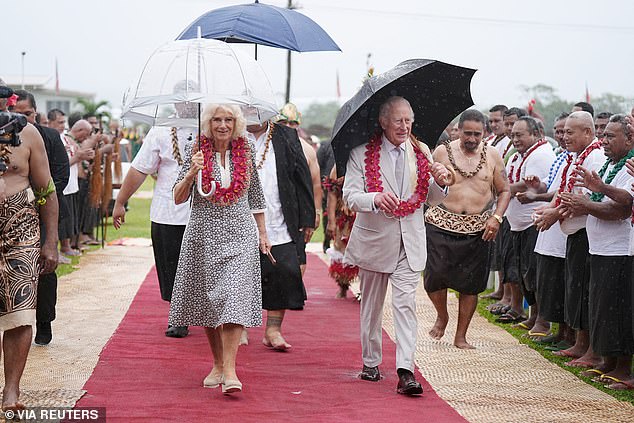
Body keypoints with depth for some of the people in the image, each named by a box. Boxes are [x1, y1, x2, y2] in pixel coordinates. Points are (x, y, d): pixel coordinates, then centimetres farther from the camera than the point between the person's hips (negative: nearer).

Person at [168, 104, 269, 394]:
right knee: (207, 299, 7)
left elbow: (256, 196, 15)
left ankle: (230, 369, -17)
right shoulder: (195, 151, 1)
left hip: (239, 233, -1)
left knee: (234, 296, -13)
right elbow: (178, 199, -3)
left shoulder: (246, 152, 6)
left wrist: (262, 233, 15)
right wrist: (192, 172, -20)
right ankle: (217, 364, 22)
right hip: (204, 233, 1)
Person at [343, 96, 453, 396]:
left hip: (409, 242, 1)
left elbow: (432, 200, 11)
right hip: (374, 239, -1)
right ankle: (371, 362, 29)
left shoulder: (422, 153, 5)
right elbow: (350, 197, -11)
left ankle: (405, 371, -14)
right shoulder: (362, 153, -5)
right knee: (371, 306, 12)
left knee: (405, 304, -10)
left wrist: (440, 183, -12)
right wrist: (376, 198, -32)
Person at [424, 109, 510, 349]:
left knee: (471, 283, 3)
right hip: (442, 225, -1)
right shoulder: (442, 153, 2)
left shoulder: (492, 156, 7)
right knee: (435, 275, -8)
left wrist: (496, 217, -3)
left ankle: (461, 336, 16)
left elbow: (504, 190, 11)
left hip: (478, 229, 1)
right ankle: (442, 316, 23)